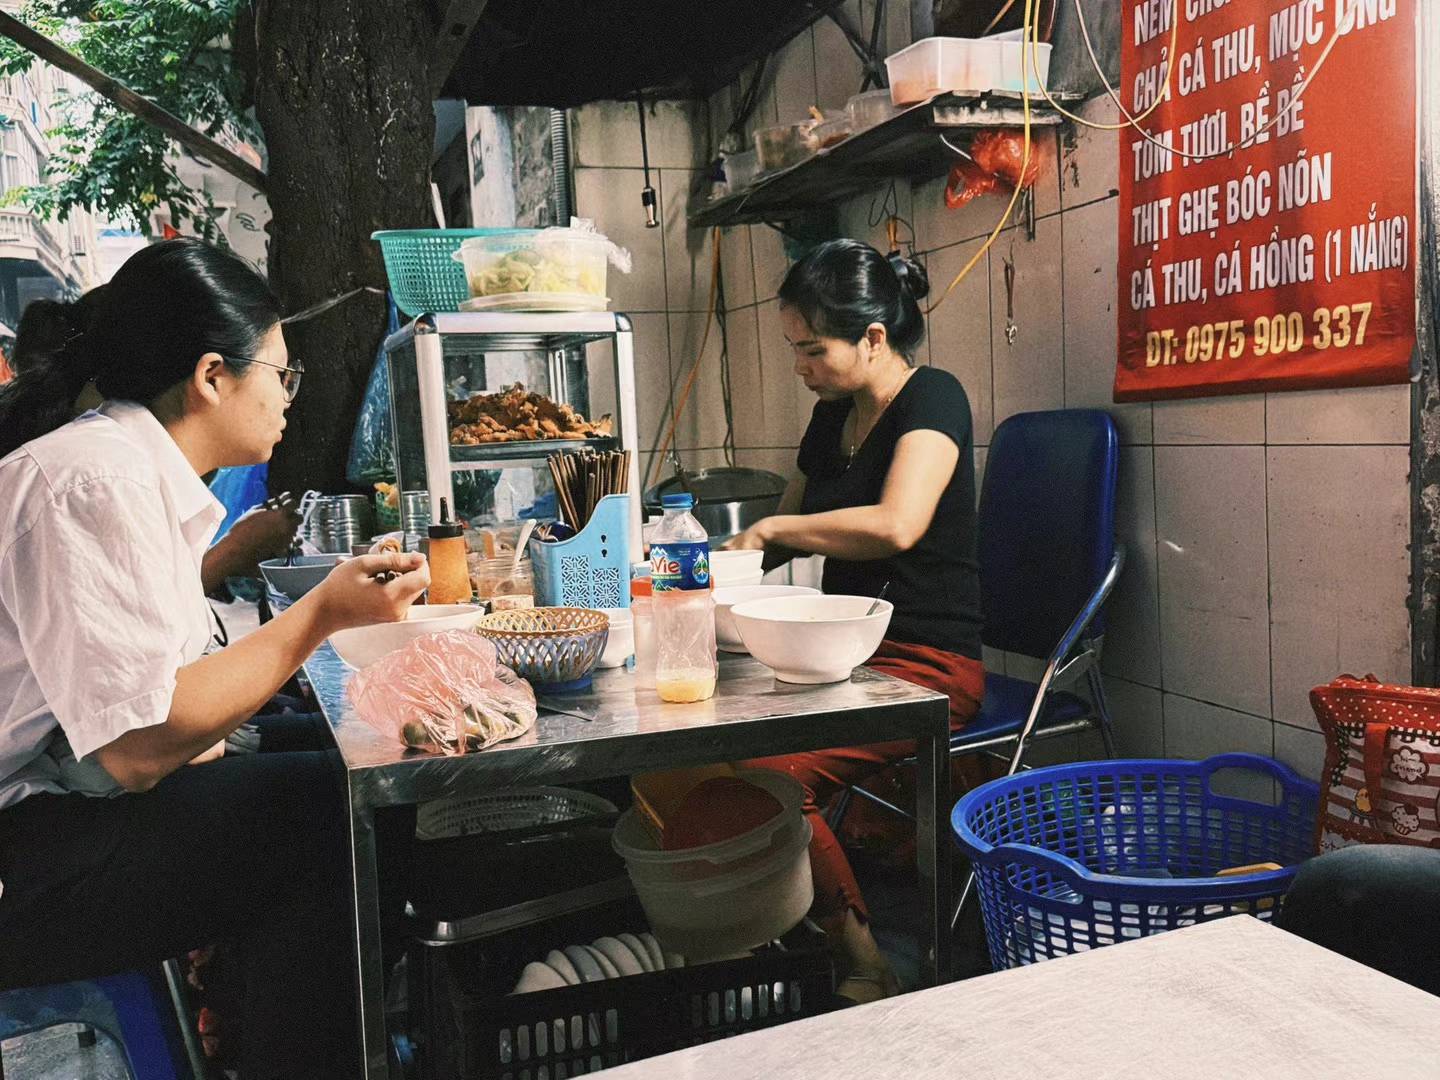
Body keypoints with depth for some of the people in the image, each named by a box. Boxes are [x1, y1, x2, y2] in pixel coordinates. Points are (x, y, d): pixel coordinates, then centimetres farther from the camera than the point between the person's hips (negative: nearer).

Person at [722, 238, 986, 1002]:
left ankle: (866, 969, -10)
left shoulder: (931, 400, -8)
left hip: (927, 666, -7)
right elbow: (786, 530, 30)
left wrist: (775, 527, -13)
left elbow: (896, 525, -27)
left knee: (769, 774, -28)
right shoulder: (832, 418, 15)